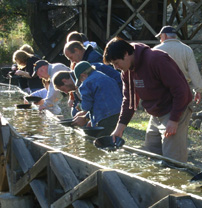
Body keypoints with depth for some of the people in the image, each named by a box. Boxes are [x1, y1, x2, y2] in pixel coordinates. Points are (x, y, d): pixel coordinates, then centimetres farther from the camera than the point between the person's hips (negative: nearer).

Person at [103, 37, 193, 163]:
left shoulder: (156, 60, -23)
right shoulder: (127, 70, 4)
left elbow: (180, 89, -23)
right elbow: (129, 99, 12)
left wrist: (174, 120, -22)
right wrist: (120, 127, 3)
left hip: (175, 112, -9)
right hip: (156, 116, 9)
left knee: (173, 161, -12)